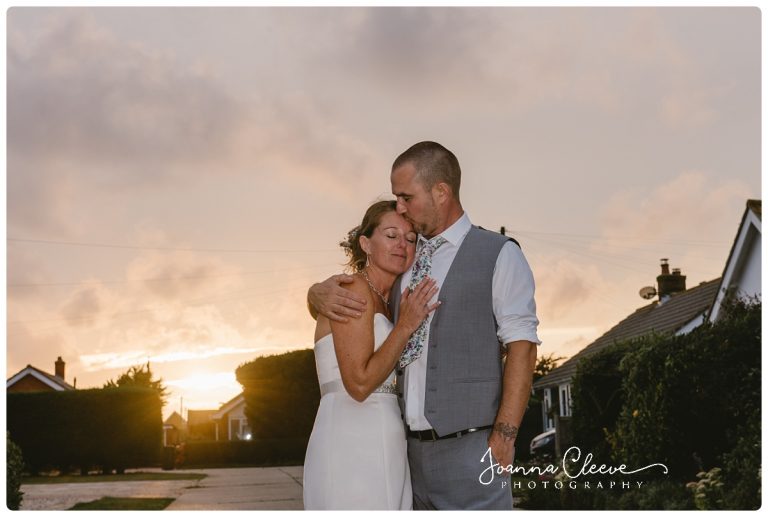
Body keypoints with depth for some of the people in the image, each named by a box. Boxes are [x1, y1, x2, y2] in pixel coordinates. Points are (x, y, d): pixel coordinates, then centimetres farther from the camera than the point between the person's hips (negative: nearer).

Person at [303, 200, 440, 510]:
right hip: (352, 447, -9)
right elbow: (359, 383, -15)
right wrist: (406, 326, -11)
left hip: (382, 450, 9)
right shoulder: (353, 290, -7)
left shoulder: (384, 305, 20)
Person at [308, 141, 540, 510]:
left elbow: (521, 349, -7)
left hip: (470, 448, -5)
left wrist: (504, 436, -15)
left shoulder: (499, 256, -1)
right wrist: (320, 294, -6)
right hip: (413, 450, 6)